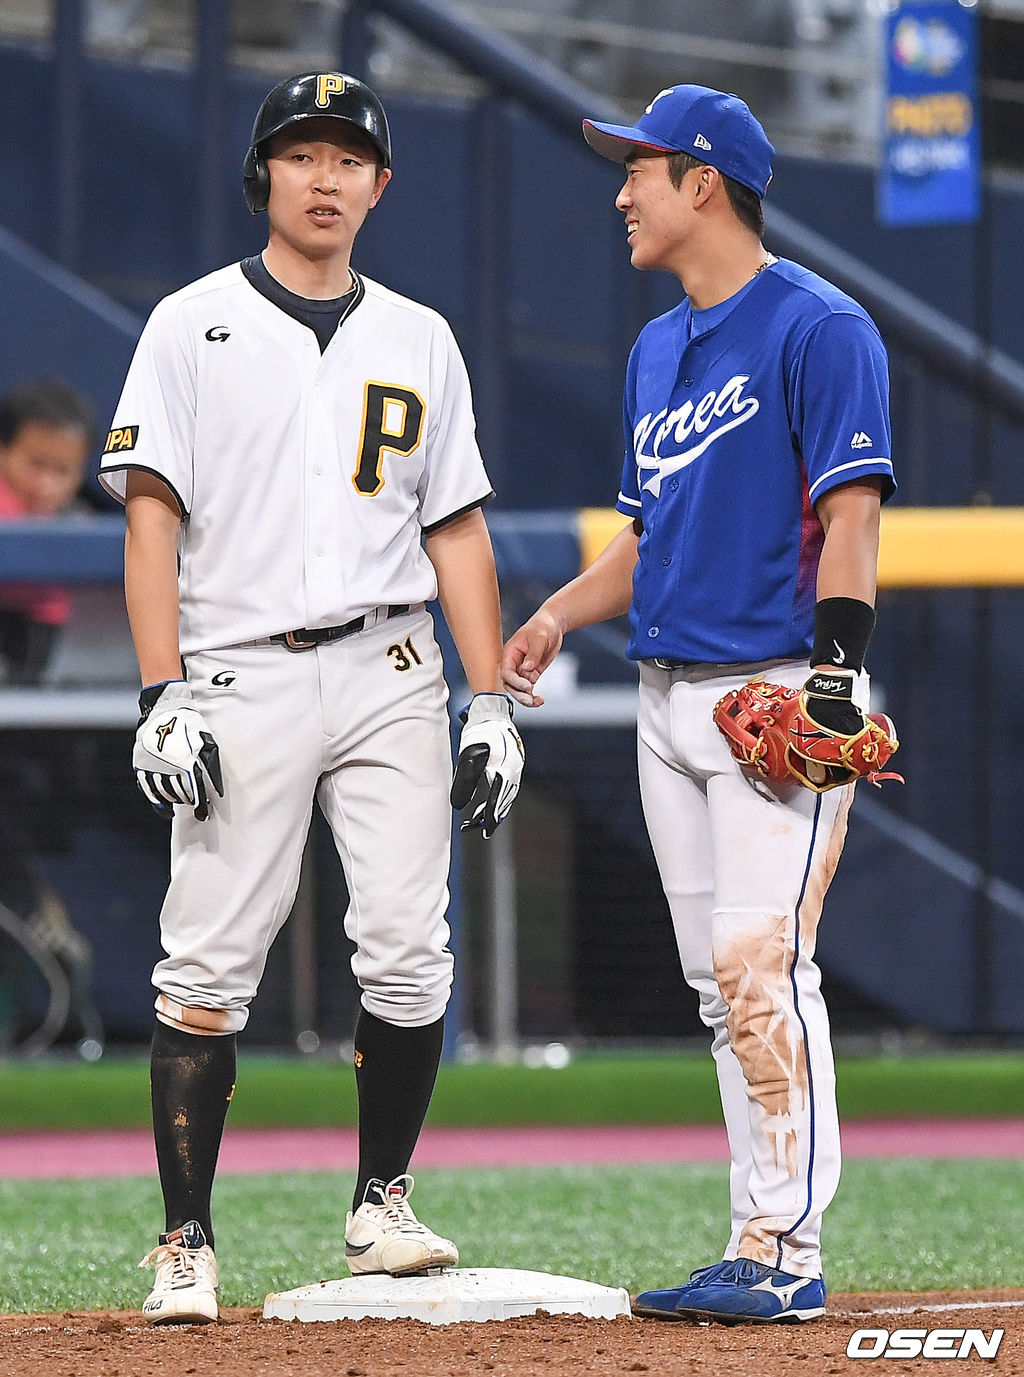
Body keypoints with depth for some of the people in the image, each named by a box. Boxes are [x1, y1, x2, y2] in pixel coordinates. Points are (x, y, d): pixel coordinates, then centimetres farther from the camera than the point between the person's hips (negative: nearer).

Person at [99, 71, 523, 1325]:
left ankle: (380, 1203, 14)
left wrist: (492, 705, 6)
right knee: (208, 965, -7)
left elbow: (456, 529, 14)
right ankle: (185, 1244, -3)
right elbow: (152, 515, -2)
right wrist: (163, 697, -12)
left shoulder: (419, 340, 14)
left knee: (409, 957, -3)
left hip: (389, 677, 3)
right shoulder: (193, 326, 3)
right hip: (240, 680, -3)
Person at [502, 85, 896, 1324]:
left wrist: (834, 666, -23)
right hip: (670, 698, 9)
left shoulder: (817, 329, -8)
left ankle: (788, 1253, -14)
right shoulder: (657, 349, 18)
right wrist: (561, 612, 7)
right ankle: (760, 1247, 11)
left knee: (760, 965, -14)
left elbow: (851, 512, -14)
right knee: (719, 984, 8)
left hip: (778, 691, -9)